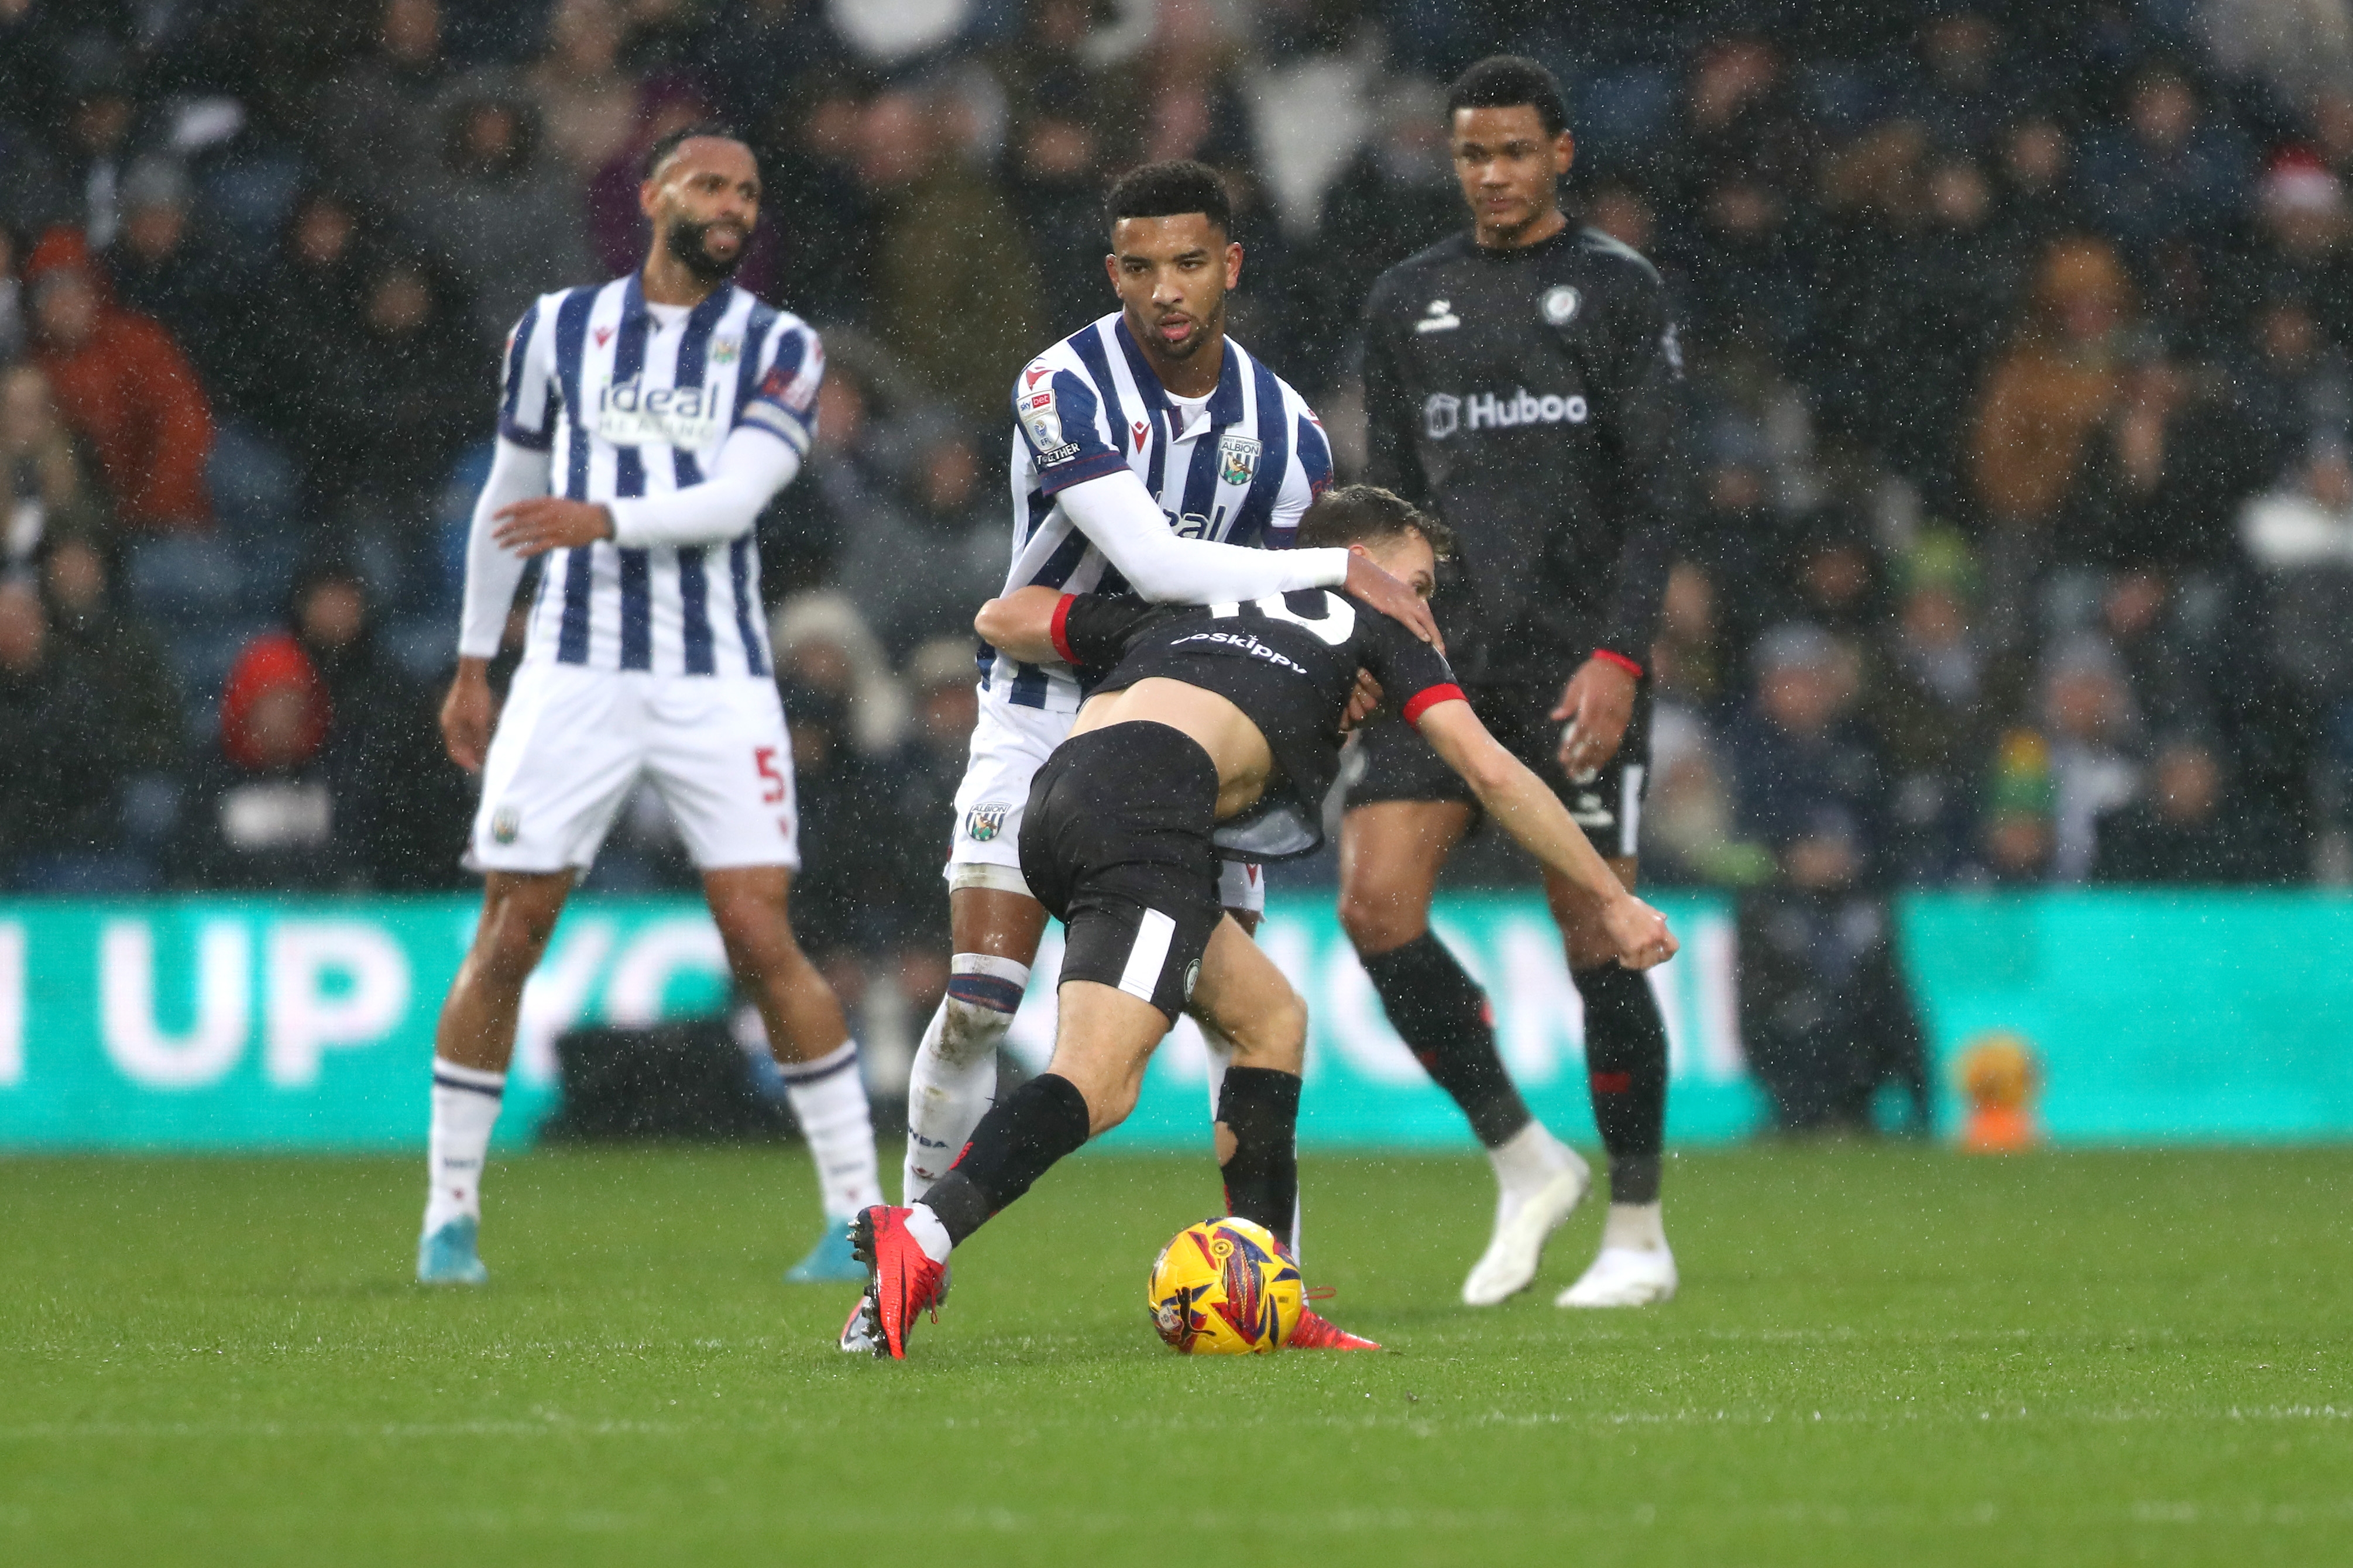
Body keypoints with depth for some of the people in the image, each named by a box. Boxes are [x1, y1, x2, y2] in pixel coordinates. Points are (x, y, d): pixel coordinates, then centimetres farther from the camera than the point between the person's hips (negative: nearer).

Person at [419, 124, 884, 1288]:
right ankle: (450, 1213, 9)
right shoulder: (560, 330, 9)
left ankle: (856, 1211, -1)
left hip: (716, 682, -1)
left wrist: (605, 520, -25)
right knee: (506, 940, -1)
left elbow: (735, 497, -10)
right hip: (573, 675, 1)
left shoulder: (777, 349, 4)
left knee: (762, 940, -9)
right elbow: (510, 494, 19)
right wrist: (473, 663, 20)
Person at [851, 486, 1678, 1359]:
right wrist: (1610, 902, 23)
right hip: (1147, 803, -7)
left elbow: (1000, 618, 36)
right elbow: (1491, 773, 18)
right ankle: (921, 1239, -40)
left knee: (1273, 1018, 20)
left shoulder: (1186, 604, 36)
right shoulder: (1368, 627, 23)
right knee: (1098, 1085, -19)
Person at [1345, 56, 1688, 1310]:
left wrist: (1619, 656, -15)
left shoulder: (1616, 290, 1)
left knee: (1597, 938, -5)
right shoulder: (1406, 303, 14)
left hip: (1575, 662, -4)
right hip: (1442, 657, 4)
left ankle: (1638, 1234, 8)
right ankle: (1523, 1162, 4)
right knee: (1376, 902, -12)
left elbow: (1650, 499, -4)